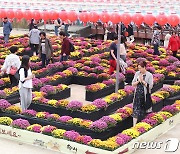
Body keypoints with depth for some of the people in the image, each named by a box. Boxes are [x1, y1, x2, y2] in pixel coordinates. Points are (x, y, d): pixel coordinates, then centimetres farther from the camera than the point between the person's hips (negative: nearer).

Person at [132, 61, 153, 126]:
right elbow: (133, 84, 7)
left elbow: (150, 86, -11)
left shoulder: (149, 75, -7)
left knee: (143, 111, 7)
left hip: (145, 95, -3)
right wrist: (138, 81, -11)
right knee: (136, 110, -2)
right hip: (137, 94, 3)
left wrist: (143, 81, -16)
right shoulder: (137, 73, 5)